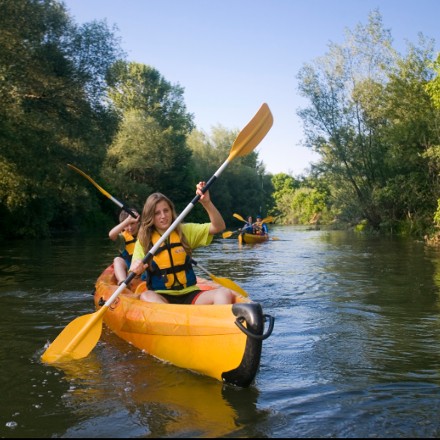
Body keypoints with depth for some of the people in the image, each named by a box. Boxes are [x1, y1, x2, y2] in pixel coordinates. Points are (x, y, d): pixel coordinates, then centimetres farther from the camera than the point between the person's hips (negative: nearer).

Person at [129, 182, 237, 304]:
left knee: (224, 292, -26)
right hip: (161, 297, -1)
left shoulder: (185, 231, 10)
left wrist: (207, 202, -16)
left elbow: (219, 227, 0)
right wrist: (135, 270, -26)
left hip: (189, 294, 2)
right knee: (146, 296, -35)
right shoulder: (143, 241, 5)